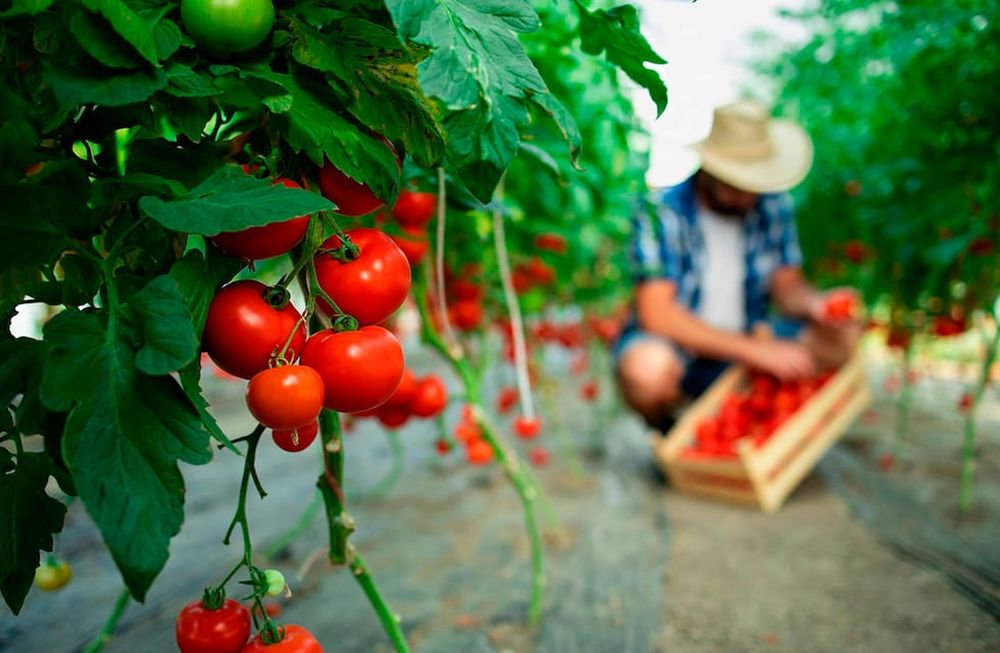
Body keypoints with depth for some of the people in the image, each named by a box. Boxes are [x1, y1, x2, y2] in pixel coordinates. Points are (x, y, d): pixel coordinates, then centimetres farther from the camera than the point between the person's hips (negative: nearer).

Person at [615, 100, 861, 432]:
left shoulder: (773, 206, -2)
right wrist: (755, 350, -30)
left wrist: (815, 304, -20)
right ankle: (666, 432, -3)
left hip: (748, 341, 5)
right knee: (649, 368, -39)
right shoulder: (662, 212, -19)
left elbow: (788, 286, 5)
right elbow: (657, 314, -26)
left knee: (843, 337, -13)